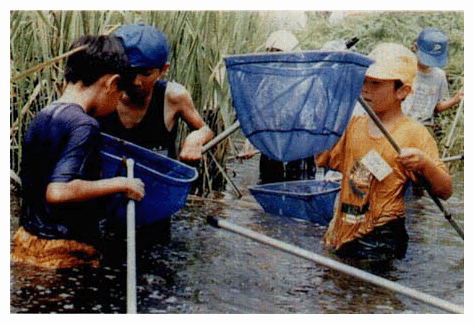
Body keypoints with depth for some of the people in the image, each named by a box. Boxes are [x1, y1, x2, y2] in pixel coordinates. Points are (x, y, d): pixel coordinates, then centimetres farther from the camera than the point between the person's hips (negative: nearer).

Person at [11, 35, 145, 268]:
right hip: (64, 255, -8)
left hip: (27, 241, 9)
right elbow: (58, 192, -27)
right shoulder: (84, 125, -17)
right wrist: (120, 184, -17)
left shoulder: (39, 120, 10)